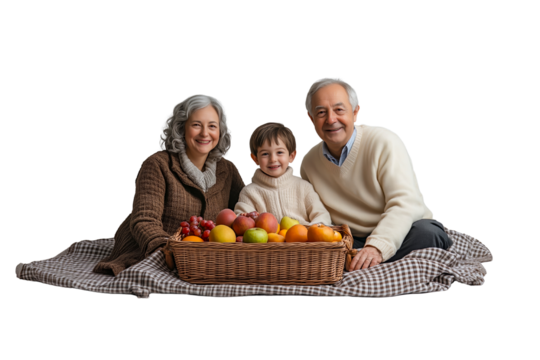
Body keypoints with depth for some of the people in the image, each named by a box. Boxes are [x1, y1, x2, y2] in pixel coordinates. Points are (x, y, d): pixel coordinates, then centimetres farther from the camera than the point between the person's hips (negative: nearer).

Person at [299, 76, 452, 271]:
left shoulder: (385, 141, -12)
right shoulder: (308, 162, 5)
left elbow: (406, 203, -23)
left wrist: (377, 247, -39)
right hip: (353, 243, 2)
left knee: (425, 232, -38)